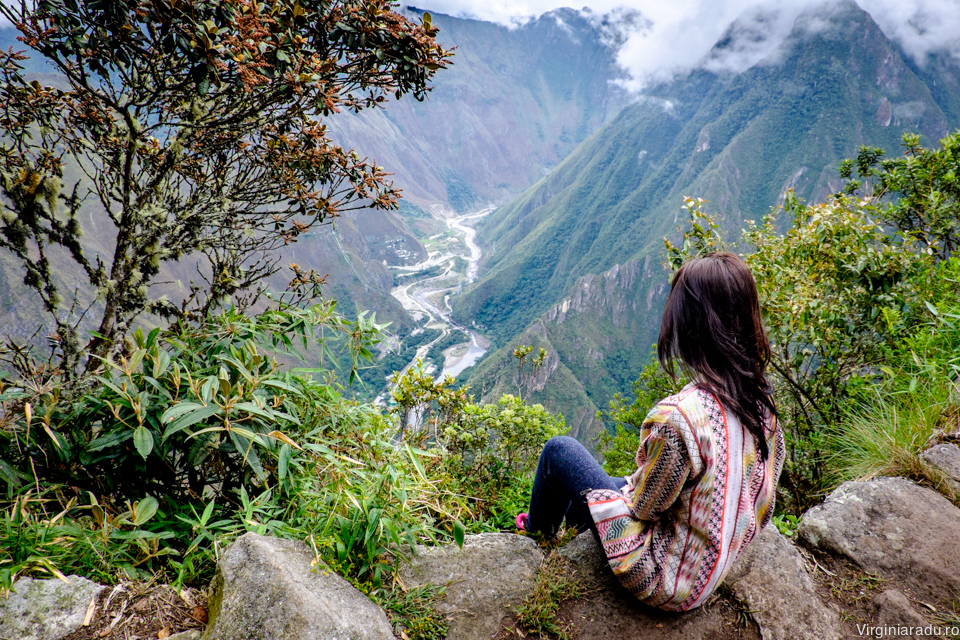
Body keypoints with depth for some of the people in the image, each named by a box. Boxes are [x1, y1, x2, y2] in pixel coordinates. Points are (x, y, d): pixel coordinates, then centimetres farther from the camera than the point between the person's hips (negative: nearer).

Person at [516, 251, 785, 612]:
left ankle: (537, 530, 36)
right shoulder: (761, 401, -11)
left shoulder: (676, 418, -35)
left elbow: (643, 507, -20)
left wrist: (633, 486, 4)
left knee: (559, 451, 6)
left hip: (668, 579, -7)